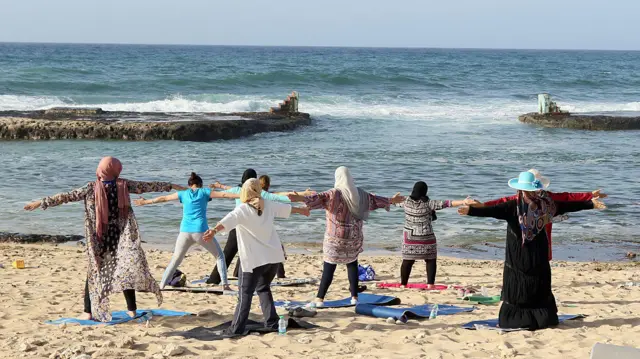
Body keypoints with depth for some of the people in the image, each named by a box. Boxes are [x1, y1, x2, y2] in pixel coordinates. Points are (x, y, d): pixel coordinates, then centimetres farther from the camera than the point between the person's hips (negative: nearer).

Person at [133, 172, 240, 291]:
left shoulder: (183, 194, 13)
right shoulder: (204, 192, 7)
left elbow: (163, 198, 21)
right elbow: (224, 194, 1)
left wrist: (145, 202, 31)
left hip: (185, 232, 2)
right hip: (201, 231, -2)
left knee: (175, 260, 17)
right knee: (219, 255, 13)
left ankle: (162, 285, 7)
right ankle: (225, 284, 1)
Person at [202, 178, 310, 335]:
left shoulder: (242, 210, -11)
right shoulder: (268, 206, 7)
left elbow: (228, 221, -32)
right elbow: (287, 208, 27)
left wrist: (214, 230, -48)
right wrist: (301, 210, 47)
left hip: (253, 260, -6)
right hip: (273, 257, 6)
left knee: (245, 294, -4)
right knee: (263, 288, 23)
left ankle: (236, 330, -10)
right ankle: (272, 324, 21)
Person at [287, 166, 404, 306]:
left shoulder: (334, 193, -11)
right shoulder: (360, 194, 6)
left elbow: (319, 198, -28)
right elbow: (375, 199, 21)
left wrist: (301, 198, -41)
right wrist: (391, 200, 38)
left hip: (336, 237, -4)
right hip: (354, 237, 4)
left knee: (329, 267, -3)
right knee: (352, 264, 17)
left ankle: (320, 299, -6)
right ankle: (354, 297, 16)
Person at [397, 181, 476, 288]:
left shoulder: (406, 201, -1)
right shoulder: (428, 203, -13)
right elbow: (445, 204, -17)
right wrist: (463, 202, -19)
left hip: (410, 236, 3)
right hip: (426, 237, -3)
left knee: (407, 261, 6)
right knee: (430, 260, 9)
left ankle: (403, 284, 8)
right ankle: (430, 284, 4)